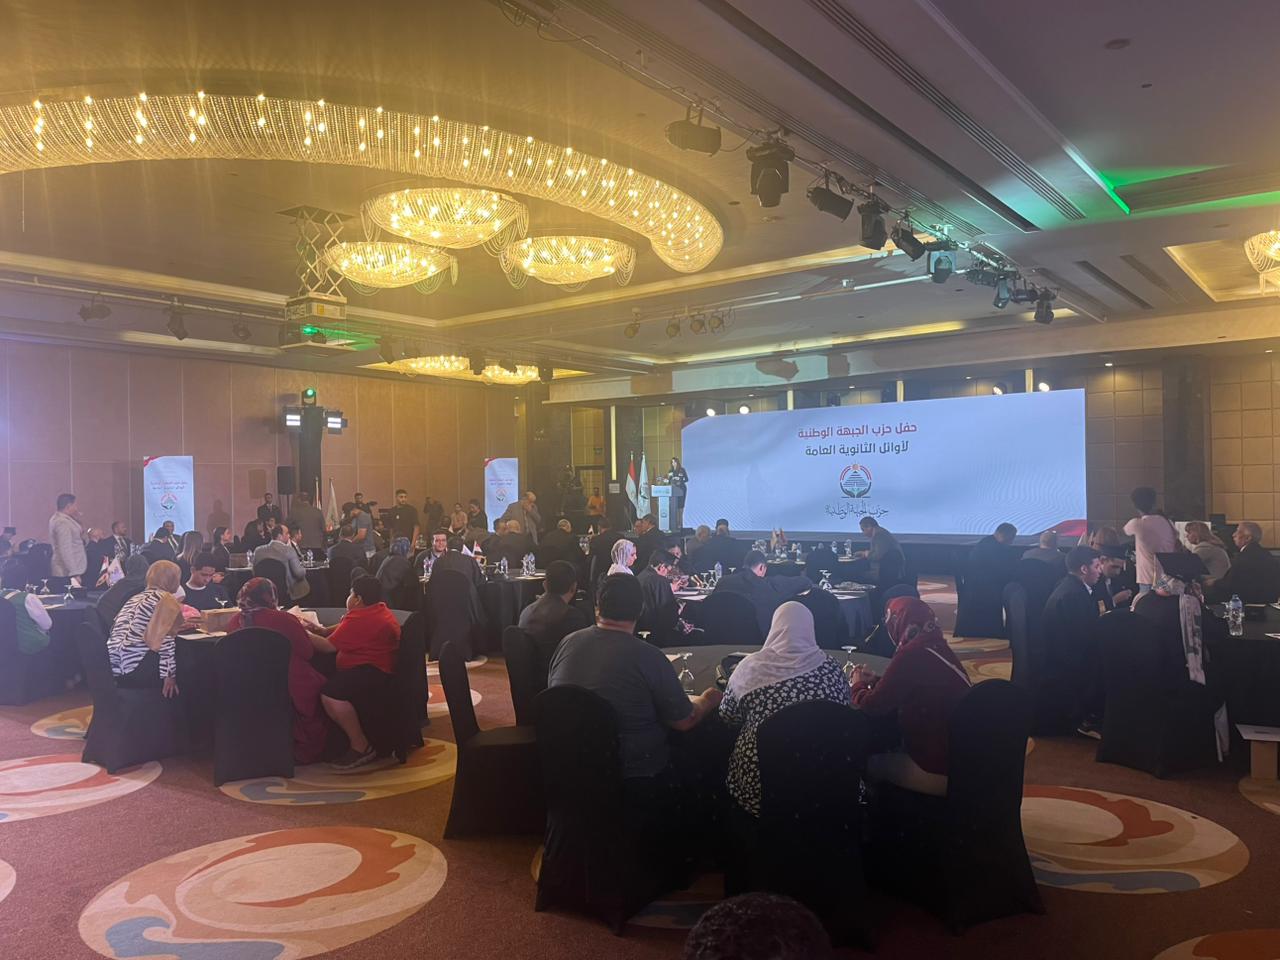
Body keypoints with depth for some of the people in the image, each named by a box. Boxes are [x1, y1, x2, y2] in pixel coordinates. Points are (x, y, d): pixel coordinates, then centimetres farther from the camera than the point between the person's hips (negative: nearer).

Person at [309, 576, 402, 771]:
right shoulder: (378, 609, 14)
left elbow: (329, 646, -15)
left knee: (329, 693, -31)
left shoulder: (360, 619, -19)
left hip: (372, 674, -12)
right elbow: (347, 629, 27)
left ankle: (361, 747, -18)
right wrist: (324, 630, 11)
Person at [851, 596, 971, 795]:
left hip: (937, 769, -8)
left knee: (865, 762, 12)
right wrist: (875, 681, 18)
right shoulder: (936, 647, 4)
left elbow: (872, 706, -15)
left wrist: (858, 685, 5)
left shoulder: (912, 654, -22)